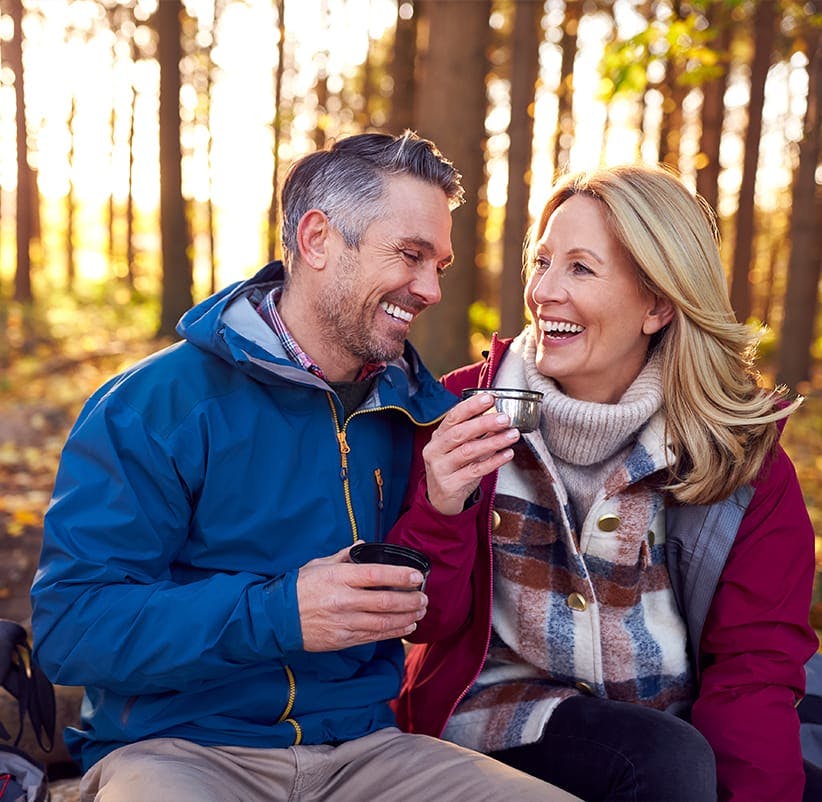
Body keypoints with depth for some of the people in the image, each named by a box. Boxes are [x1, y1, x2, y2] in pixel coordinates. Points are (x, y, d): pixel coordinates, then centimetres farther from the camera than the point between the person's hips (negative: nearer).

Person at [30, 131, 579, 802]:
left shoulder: (408, 412, 9)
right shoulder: (152, 406, -7)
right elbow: (69, 622, -13)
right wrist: (275, 613, -23)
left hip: (363, 746, 4)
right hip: (175, 748, -4)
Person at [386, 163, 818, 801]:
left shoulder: (743, 448, -3)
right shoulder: (468, 406, -5)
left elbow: (754, 659, -4)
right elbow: (427, 623, -3)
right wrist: (440, 510, -24)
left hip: (672, 718, 3)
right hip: (503, 705, -2)